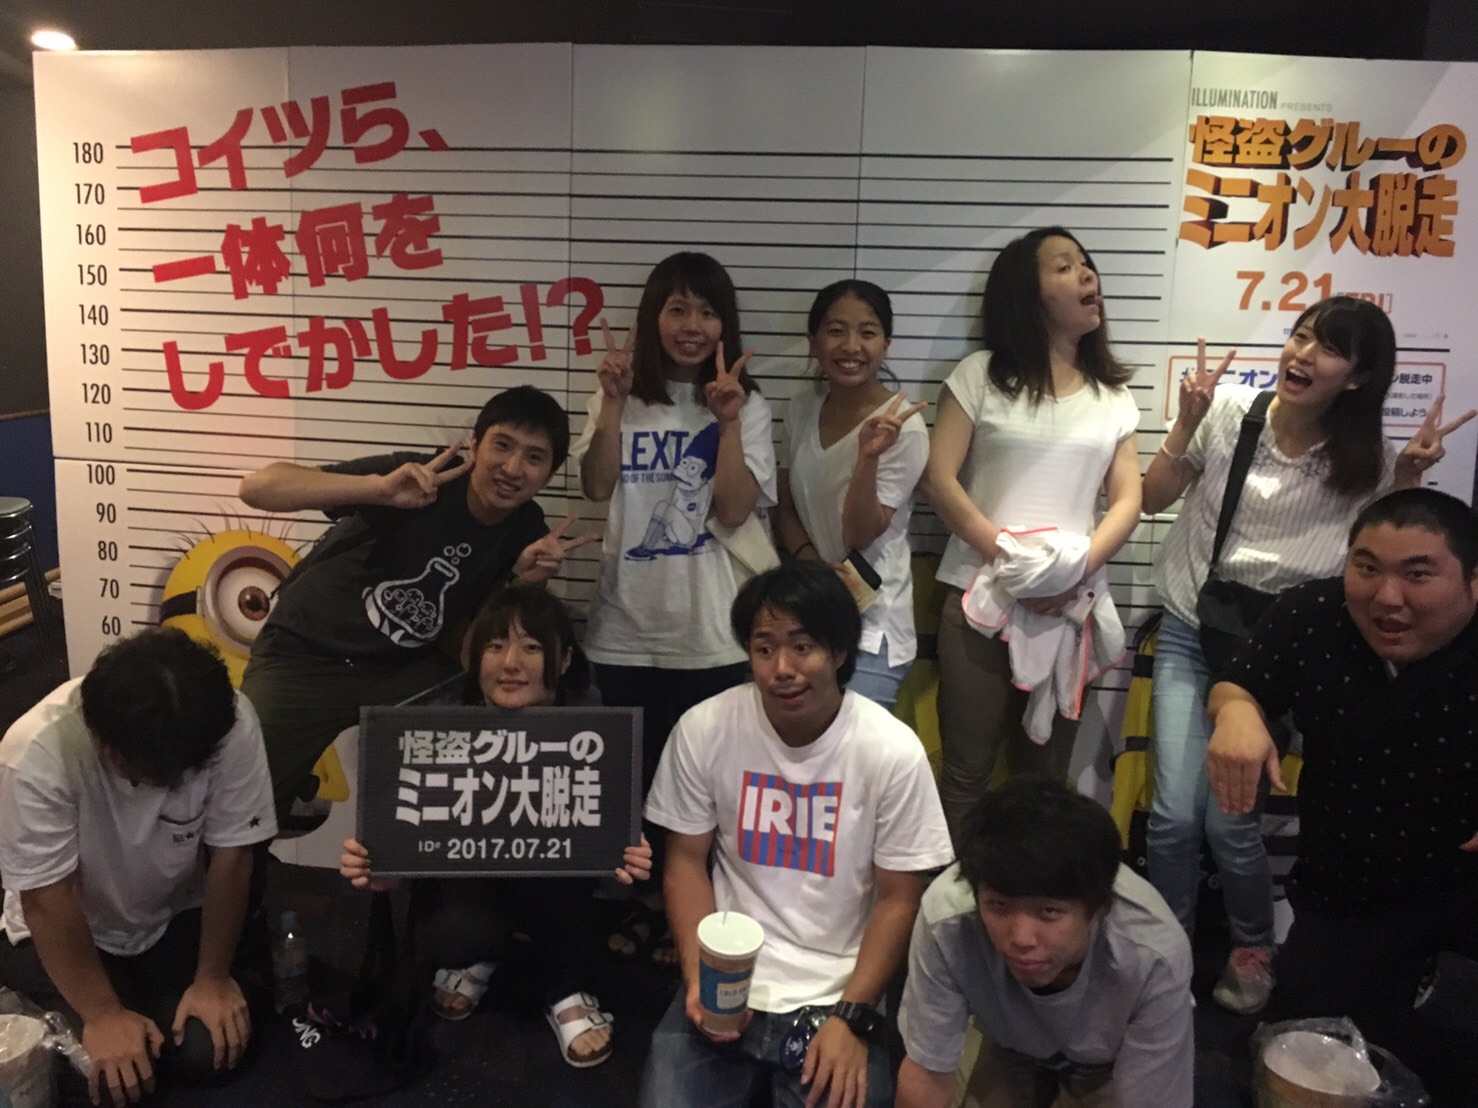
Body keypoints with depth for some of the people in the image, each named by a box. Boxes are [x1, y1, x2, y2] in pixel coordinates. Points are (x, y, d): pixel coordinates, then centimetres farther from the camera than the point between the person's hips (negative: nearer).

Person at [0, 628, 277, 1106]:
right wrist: (103, 1015, -21)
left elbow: (230, 856, -17)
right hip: (69, 931, -1)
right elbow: (49, 899, -23)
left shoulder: (231, 724, -29)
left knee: (209, 1051, -14)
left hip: (175, 917, 1)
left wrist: (214, 977, -11)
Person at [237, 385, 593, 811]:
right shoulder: (419, 481, -21)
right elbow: (258, 487, -29)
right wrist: (379, 488, -43)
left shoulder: (528, 531, -6)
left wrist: (526, 580, -19)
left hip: (407, 669, 4)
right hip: (306, 657, -4)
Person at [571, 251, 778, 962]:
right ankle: (639, 906, 35)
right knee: (630, 771, 15)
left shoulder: (746, 406, 0)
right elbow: (596, 489, -7)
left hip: (707, 632, -2)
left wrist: (728, 421, -20)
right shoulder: (621, 395, 5)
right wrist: (613, 401, -15)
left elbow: (734, 511, -11)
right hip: (625, 625, 2)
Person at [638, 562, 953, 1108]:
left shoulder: (894, 752, -12)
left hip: (836, 996, -1)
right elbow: (686, 861, 2)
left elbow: (898, 899, -4)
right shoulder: (703, 730, -8)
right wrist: (698, 978, -9)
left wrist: (851, 1017, -11)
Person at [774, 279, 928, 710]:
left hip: (869, 632, -5)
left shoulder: (902, 427, -15)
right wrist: (807, 560, -10)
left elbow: (860, 535, -17)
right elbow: (786, 504, 9)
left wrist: (869, 456, -32)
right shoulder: (803, 405, 2)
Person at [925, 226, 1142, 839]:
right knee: (966, 768, 0)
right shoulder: (980, 375, 2)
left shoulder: (1113, 395, 12)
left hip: (1072, 602, 3)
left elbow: (1127, 502, 7)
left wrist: (1079, 568, -12)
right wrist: (1009, 560, -15)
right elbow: (940, 478, -6)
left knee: (1048, 771, 10)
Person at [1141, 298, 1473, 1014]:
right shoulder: (1229, 411, -9)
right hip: (1190, 634, 0)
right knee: (1174, 814, -8)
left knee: (1228, 820, -6)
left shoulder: (1365, 461, -6)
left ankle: (1253, 946, 25)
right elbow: (1153, 497, -2)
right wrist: (1187, 424, -17)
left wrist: (1409, 478, -11)